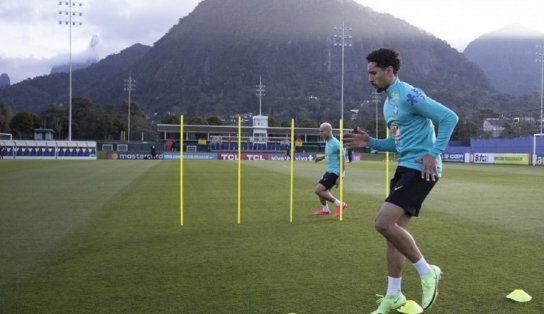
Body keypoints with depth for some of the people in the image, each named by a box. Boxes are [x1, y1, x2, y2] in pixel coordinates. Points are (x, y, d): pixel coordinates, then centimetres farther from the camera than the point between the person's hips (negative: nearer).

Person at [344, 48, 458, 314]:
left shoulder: (409, 95, -13)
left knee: (384, 223, -18)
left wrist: (434, 153, -21)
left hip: (420, 169, -10)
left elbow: (449, 117, -17)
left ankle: (427, 272, 0)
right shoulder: (389, 102, 17)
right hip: (405, 168, 10)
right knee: (394, 228, 9)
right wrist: (369, 142, 10)